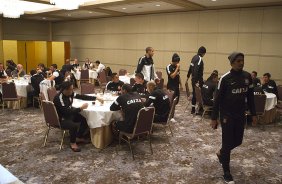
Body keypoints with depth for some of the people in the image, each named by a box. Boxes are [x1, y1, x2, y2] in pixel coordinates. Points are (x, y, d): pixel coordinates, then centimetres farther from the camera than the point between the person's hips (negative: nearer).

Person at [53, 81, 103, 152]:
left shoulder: (70, 93, -6)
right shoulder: (59, 98, -29)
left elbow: (82, 97, -1)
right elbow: (67, 112, -32)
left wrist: (96, 98, -4)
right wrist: (81, 108, -28)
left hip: (69, 114, 9)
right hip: (61, 119, -9)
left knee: (85, 119, -1)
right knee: (74, 125, -33)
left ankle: (79, 137, 17)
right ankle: (73, 143, -5)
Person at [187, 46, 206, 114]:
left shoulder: (194, 57, 10)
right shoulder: (199, 59, -17)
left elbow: (190, 68, 18)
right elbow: (196, 70, -25)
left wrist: (188, 76, 27)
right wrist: (196, 81, -26)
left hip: (193, 78, 9)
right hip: (198, 79, -9)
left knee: (194, 93, 13)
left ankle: (193, 109, 19)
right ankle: (200, 109, 7)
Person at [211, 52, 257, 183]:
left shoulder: (247, 76, 2)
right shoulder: (225, 78, -14)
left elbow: (250, 96, 11)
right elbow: (218, 99, -11)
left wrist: (253, 114, 10)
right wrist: (214, 118, -11)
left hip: (241, 115, 6)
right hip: (227, 115, -5)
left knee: (237, 141, 15)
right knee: (228, 143, 2)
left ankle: (221, 154, 44)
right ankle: (226, 173, 17)